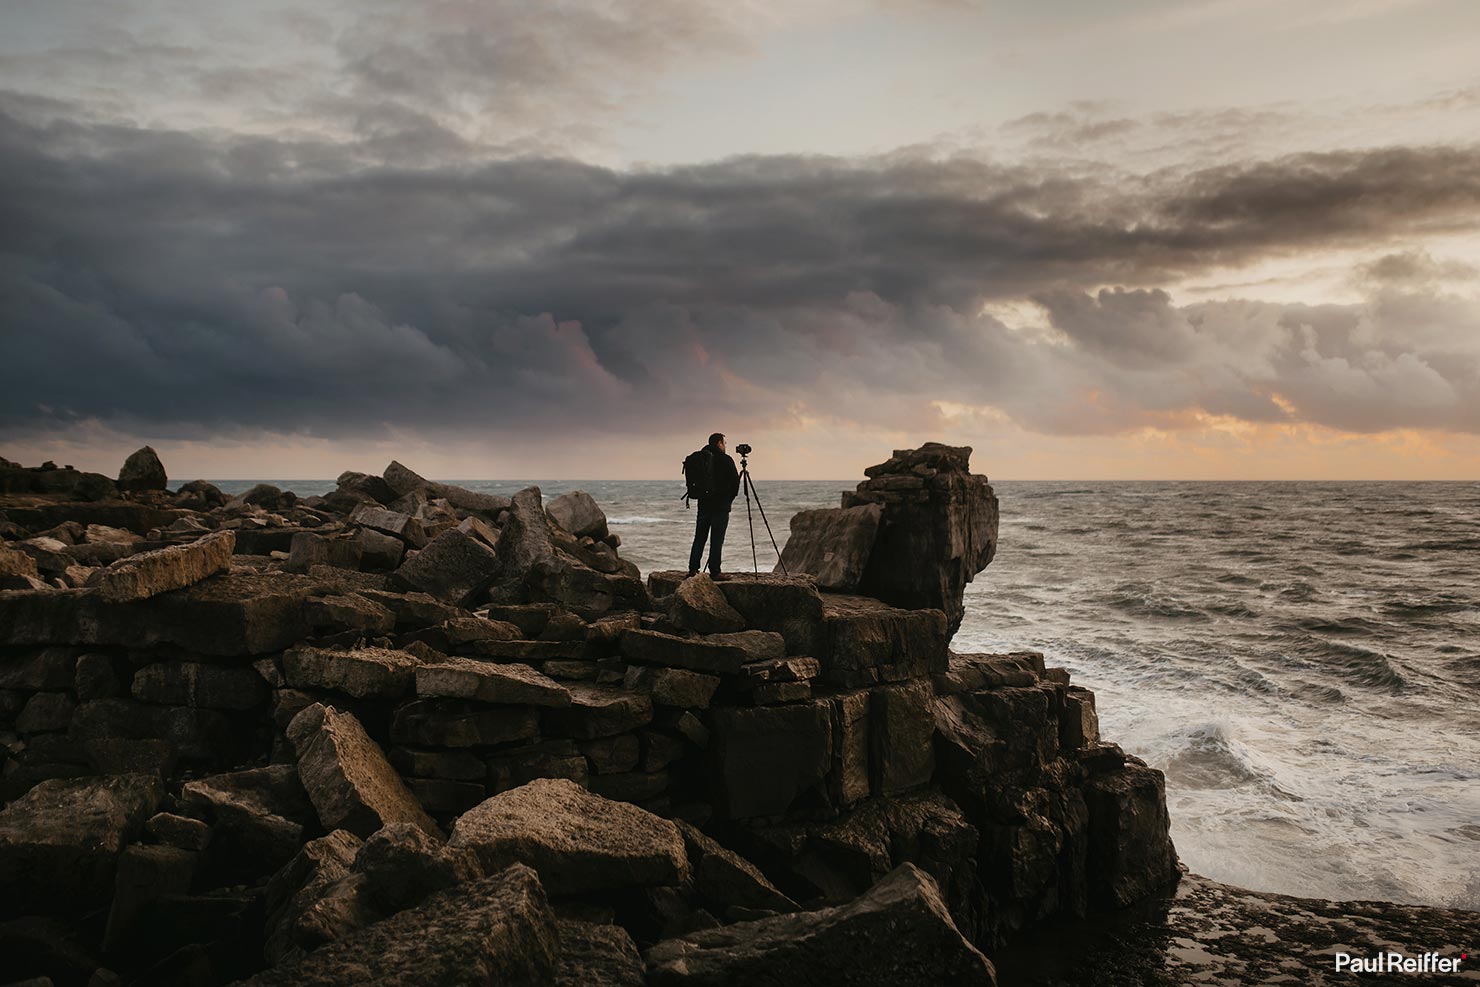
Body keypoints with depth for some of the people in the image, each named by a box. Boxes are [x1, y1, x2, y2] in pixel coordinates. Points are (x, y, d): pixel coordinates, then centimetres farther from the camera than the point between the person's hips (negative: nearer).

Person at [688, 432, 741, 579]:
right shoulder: (725, 459, -8)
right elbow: (735, 481, -8)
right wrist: (729, 499, 7)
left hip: (703, 504, 5)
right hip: (721, 506, -5)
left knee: (699, 537, 11)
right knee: (717, 539, -2)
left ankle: (693, 569, 11)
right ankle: (715, 572, -2)